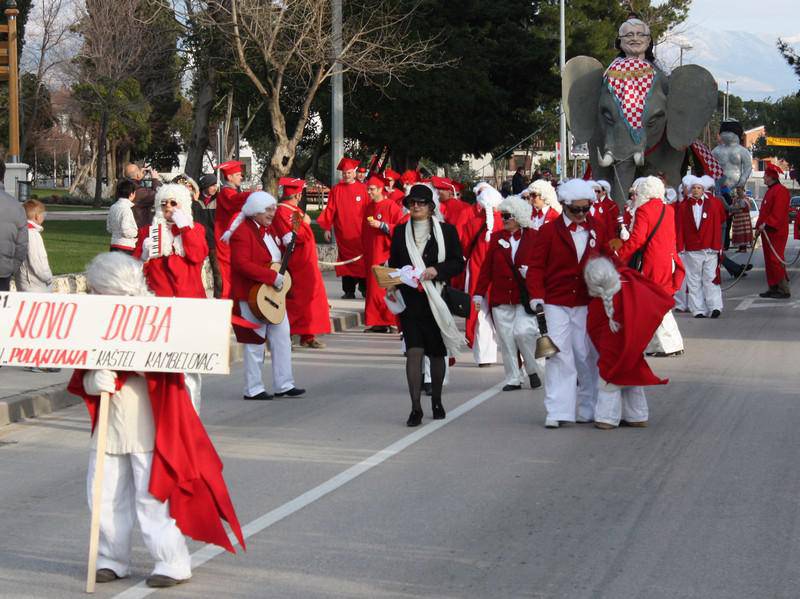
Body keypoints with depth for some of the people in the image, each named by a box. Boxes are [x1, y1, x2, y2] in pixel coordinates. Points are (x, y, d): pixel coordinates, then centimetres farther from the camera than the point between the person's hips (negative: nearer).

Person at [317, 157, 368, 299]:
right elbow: (330, 210, 4)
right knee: (346, 260, 2)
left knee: (362, 260, -1)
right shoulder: (336, 190, 5)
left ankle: (364, 288, 13)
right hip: (343, 233, 1)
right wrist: (327, 227, -2)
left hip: (360, 233, -1)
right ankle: (349, 290, 6)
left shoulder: (363, 189, 3)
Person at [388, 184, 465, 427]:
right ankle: (416, 407, -14)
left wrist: (437, 270, -16)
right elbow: (393, 264, 14)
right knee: (414, 351, -12)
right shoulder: (400, 232, 8)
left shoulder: (446, 231, 2)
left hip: (437, 299, 0)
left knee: (437, 353, 11)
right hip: (410, 300, 0)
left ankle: (437, 401, 29)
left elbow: (458, 263, 1)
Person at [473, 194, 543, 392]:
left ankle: (533, 370, 9)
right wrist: (479, 293, 5)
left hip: (526, 297, -3)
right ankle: (513, 379, 13)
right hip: (501, 298, 3)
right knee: (506, 339, 3)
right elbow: (487, 267, 8)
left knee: (523, 331, -15)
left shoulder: (534, 237, 0)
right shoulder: (496, 238, 8)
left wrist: (531, 272, -16)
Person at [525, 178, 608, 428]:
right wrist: (537, 295, -13)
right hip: (556, 304, -3)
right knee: (559, 356, -7)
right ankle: (556, 412, -4)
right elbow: (535, 266, -2)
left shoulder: (597, 231, 8)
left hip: (587, 304, 3)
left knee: (587, 356, 7)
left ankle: (588, 409, 17)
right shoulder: (549, 231, -2)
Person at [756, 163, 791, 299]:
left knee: (776, 261, -11)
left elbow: (778, 213, -23)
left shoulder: (780, 191, -15)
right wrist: (760, 225, 13)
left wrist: (766, 225, -24)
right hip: (767, 232, 10)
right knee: (769, 262, 12)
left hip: (776, 233, -10)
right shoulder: (770, 191, 18)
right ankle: (773, 288, 17)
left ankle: (784, 290, -8)